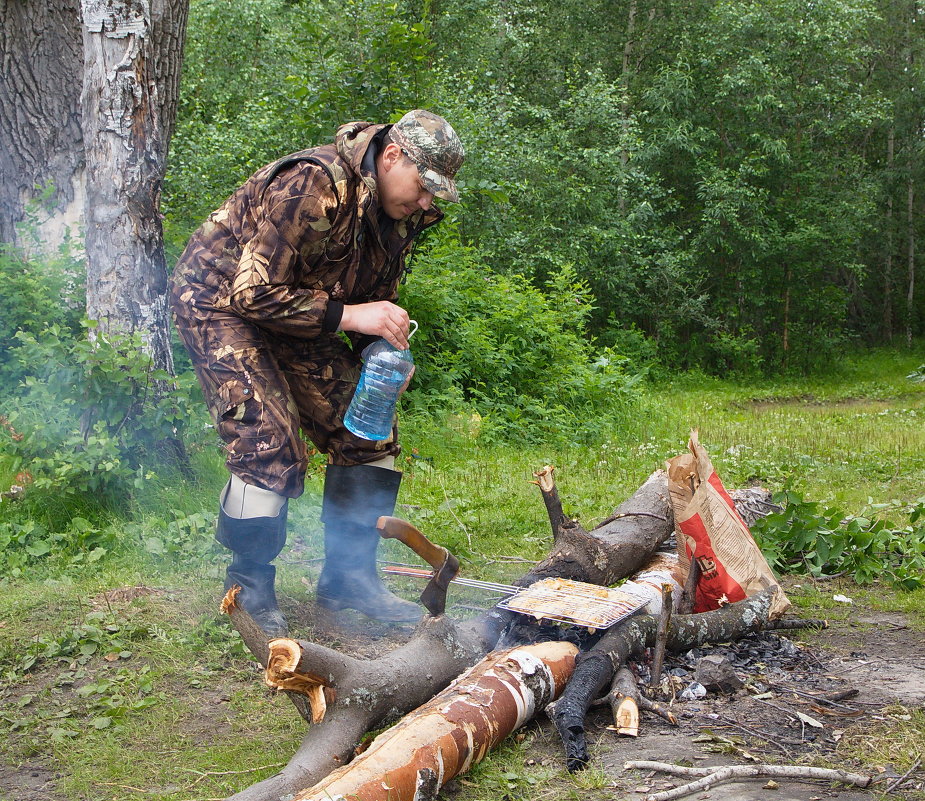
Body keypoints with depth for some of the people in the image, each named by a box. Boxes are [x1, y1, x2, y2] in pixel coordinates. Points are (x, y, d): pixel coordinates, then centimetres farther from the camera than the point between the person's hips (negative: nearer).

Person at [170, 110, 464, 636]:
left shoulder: (401, 215, -5)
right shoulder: (310, 186, -31)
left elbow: (376, 295, 8)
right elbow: (253, 292, -31)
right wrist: (345, 315, -33)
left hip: (299, 312, 8)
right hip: (221, 303, -8)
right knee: (270, 446, -21)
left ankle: (349, 578, 11)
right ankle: (250, 591, -1)